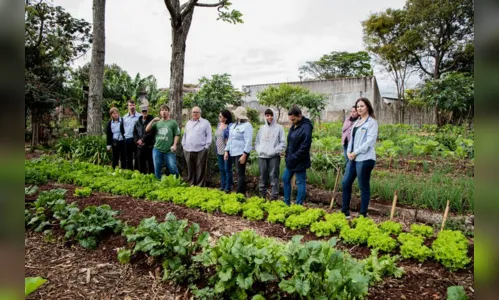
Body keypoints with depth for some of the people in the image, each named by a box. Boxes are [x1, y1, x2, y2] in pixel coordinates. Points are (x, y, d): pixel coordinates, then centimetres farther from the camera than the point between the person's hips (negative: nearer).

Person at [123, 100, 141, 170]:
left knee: (137, 157, 2)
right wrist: (124, 136, 11)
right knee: (128, 157, 11)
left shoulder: (139, 116, -5)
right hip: (127, 139, 4)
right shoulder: (124, 117, 11)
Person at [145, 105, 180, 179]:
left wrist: (174, 145, -10)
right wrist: (153, 120, -5)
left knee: (172, 168, -4)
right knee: (157, 168, 11)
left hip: (169, 150, -3)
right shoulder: (157, 122, 13)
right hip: (157, 149, 3)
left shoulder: (173, 122, 5)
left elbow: (177, 135, 1)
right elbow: (147, 130, 4)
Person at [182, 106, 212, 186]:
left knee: (200, 170, -2)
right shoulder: (188, 123, 19)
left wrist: (206, 146, -9)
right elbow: (185, 135, 22)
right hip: (188, 150, 5)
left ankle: (200, 186, 3)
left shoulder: (205, 122, 1)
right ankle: (191, 184, 21)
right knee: (190, 169, 11)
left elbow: (209, 136, -3)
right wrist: (183, 145, 13)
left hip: (200, 150, -5)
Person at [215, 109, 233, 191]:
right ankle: (222, 186, 24)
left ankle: (227, 187, 8)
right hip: (219, 151, 8)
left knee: (227, 169, 0)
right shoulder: (219, 125, 11)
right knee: (221, 169, 14)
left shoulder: (230, 126, -13)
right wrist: (216, 148, 15)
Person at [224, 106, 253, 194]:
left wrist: (244, 155, -20)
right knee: (239, 173, 12)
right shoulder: (233, 126, 17)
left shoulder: (247, 126, -9)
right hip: (233, 153, 8)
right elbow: (230, 139, 21)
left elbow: (248, 142, -15)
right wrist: (226, 151, 13)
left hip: (241, 153, -8)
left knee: (240, 174, -5)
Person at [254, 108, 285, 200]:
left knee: (273, 177, -5)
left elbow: (282, 143, -3)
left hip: (274, 157, -4)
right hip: (262, 156, 4)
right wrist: (259, 150, 0)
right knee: (263, 177, 10)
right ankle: (262, 196, 20)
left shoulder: (279, 128, 2)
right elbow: (257, 142, 16)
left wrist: (274, 151, -13)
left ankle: (274, 197, -2)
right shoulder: (262, 128, 14)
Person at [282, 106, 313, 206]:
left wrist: (293, 158, -20)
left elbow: (305, 147, -23)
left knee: (300, 182, 2)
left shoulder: (306, 127, -18)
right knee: (286, 179, 17)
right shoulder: (293, 126, 9)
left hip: (300, 162, -10)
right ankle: (287, 203, 29)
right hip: (291, 160, 10)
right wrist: (287, 156, 9)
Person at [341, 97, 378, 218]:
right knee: (345, 183, 10)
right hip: (353, 158, 8)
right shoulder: (357, 122, 17)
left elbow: (370, 141, -15)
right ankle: (345, 211, 23)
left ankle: (363, 214, 13)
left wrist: (356, 152, -16)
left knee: (364, 187, 1)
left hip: (364, 159, -8)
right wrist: (349, 152, -1)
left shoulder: (372, 122, -6)